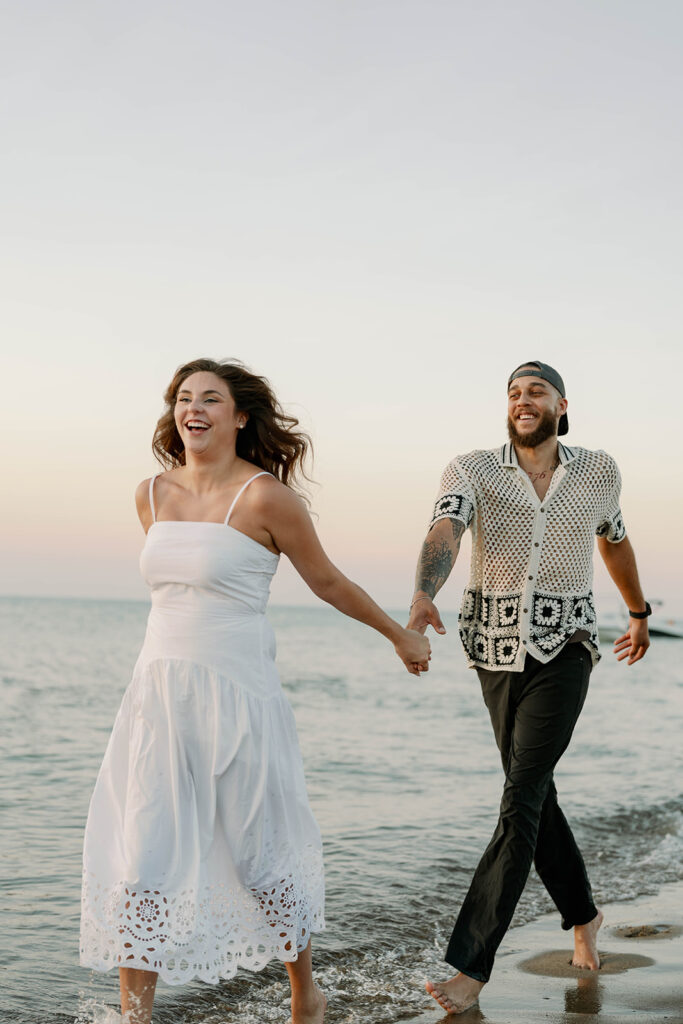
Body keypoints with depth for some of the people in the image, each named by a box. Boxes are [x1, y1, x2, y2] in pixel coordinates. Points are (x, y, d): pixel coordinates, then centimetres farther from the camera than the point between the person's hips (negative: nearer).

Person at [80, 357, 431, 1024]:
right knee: (138, 859, -1)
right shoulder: (151, 495, 8)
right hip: (157, 696, 5)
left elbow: (327, 581, 3)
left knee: (259, 857, 6)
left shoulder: (265, 497, -9)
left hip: (236, 699, -5)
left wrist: (400, 636, 13)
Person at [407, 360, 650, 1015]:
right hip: (496, 650, 2)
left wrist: (639, 613, 37)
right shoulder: (471, 470, -2)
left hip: (563, 650, -2)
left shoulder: (598, 473, 4)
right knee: (532, 796, 13)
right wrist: (423, 597, -43)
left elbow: (614, 541, 24)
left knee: (522, 798, -13)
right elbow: (443, 532, -22)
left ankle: (471, 965, -12)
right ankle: (582, 915, 37)